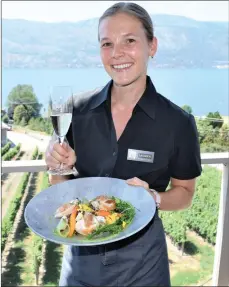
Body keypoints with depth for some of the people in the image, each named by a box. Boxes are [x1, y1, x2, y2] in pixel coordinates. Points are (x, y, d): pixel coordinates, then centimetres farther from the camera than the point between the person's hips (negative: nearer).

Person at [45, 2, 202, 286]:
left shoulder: (178, 123, -16)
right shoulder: (79, 110, -10)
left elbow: (184, 193, -3)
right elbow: (62, 184, 1)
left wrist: (153, 197, -22)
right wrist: (59, 167, -20)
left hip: (141, 257, -2)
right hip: (82, 252, 3)